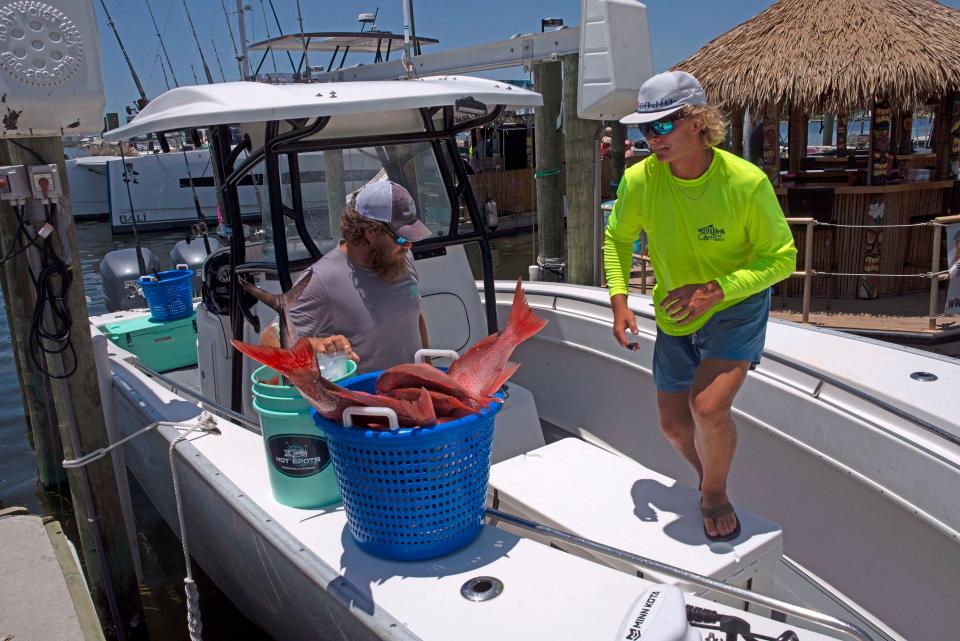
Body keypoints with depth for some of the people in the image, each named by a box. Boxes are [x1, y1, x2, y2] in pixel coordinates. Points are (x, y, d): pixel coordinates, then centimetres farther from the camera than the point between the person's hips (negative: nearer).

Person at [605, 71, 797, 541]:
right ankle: (710, 480, 47)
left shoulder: (746, 182, -25)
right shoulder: (639, 180, -17)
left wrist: (716, 289, -27)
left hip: (737, 307, -4)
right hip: (675, 315, 4)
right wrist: (619, 300, -11)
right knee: (674, 424, 13)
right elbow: (617, 239, 2)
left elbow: (781, 258, -15)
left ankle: (716, 494, 8)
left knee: (709, 406, -25)